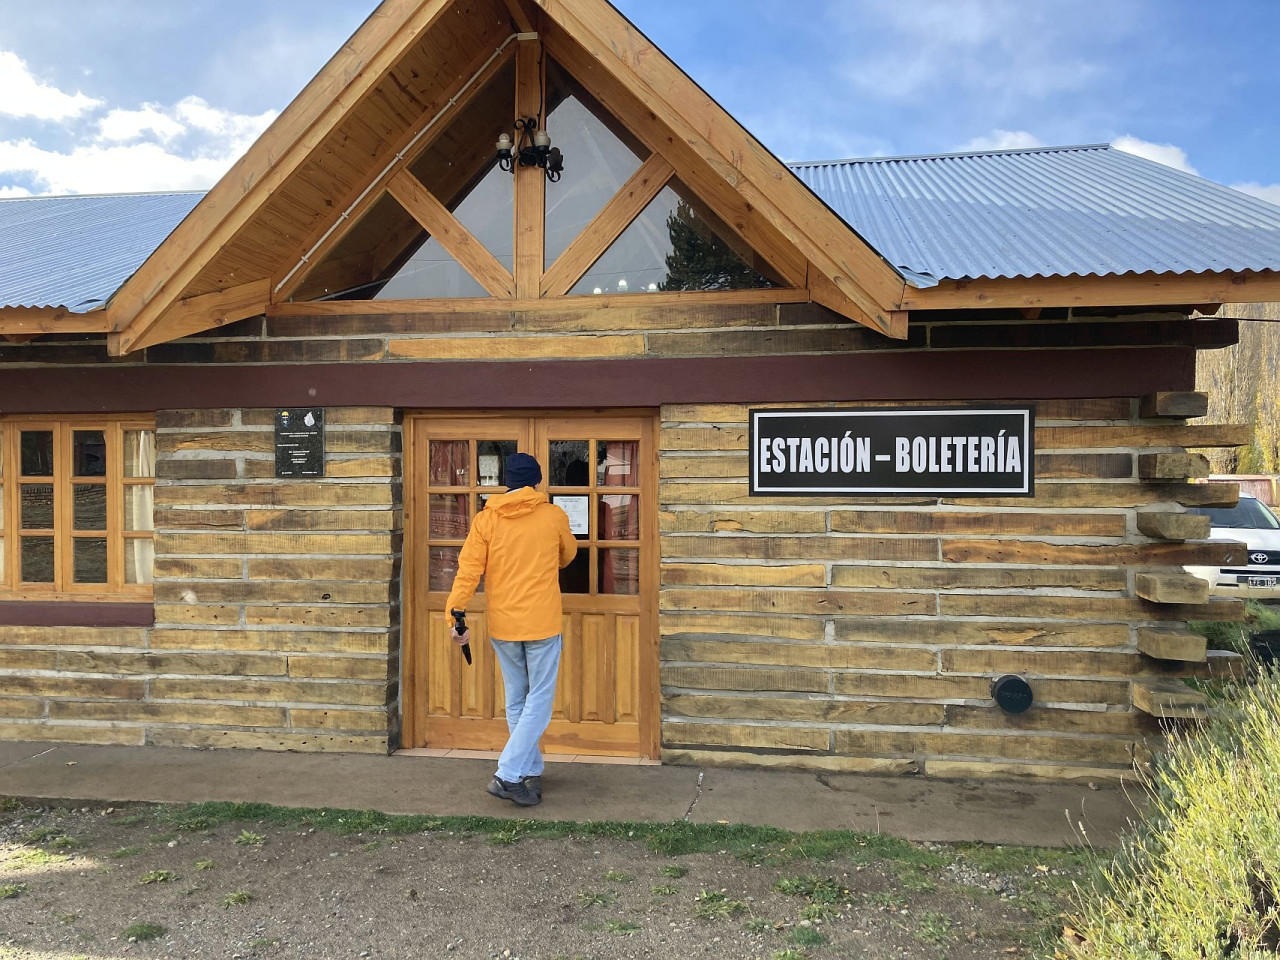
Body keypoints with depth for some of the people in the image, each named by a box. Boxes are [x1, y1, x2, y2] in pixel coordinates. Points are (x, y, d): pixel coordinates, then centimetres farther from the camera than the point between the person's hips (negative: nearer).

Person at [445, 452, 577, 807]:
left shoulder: (486, 518, -1)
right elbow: (568, 555, 17)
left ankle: (531, 772, 25)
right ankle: (508, 774, -5)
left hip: (502, 625, 3)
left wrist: (456, 615, -8)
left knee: (516, 701, 16)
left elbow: (468, 570, -9)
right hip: (543, 623, -3)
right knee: (539, 701, 4)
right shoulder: (554, 516, -2)